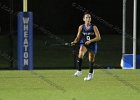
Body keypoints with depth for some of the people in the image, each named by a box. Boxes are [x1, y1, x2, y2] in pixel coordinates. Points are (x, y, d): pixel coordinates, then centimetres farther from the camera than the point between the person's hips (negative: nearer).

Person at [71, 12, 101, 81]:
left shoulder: (94, 27, -11)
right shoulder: (81, 27, -4)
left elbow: (98, 38, -13)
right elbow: (78, 37, 4)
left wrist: (90, 41, -25)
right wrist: (75, 42, -17)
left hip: (92, 45, 0)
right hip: (84, 44, 0)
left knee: (91, 60, 8)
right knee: (80, 53, -31)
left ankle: (90, 74, 33)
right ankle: (79, 71, -28)